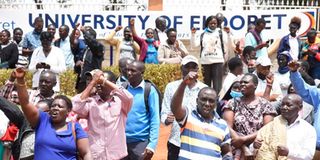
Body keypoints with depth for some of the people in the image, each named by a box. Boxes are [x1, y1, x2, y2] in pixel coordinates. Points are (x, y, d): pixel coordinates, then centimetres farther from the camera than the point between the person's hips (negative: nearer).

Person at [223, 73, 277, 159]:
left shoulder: (265, 105, 6)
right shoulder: (233, 103, 7)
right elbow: (227, 127, -2)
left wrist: (243, 139, -11)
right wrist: (243, 147, -13)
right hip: (237, 148, 0)